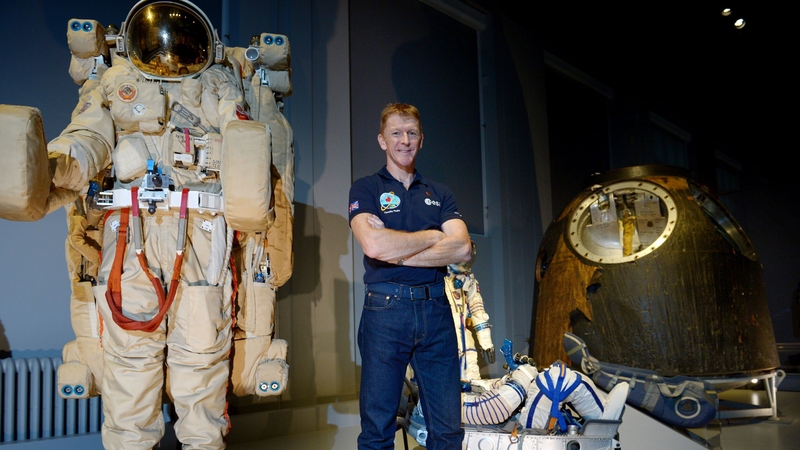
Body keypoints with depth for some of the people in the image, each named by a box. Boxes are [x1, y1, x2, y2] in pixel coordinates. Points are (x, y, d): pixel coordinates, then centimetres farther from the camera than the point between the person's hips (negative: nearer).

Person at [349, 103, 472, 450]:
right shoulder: (365, 189, 5)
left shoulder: (439, 194, 16)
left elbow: (462, 249, -1)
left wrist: (399, 255, -9)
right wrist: (432, 237, -3)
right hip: (385, 308, -3)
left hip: (435, 308, 3)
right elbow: (375, 244, -15)